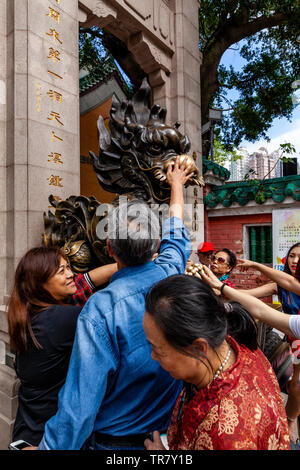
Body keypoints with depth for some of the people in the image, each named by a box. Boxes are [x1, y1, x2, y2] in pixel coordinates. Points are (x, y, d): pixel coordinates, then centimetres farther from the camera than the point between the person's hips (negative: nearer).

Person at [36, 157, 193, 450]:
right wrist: (176, 185, 23)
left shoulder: (101, 308, -31)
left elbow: (79, 406, -28)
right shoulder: (171, 274, -15)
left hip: (118, 439, -5)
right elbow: (175, 230, 5)